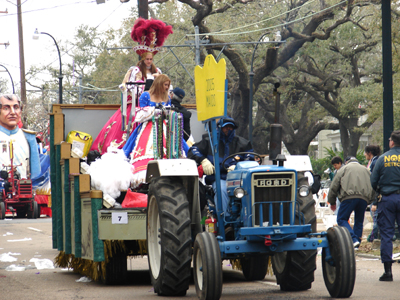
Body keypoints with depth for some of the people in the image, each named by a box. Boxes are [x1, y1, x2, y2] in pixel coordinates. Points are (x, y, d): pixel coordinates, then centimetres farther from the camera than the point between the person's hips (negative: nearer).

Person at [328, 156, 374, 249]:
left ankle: (353, 239, -21)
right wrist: (368, 202, 33)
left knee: (342, 219, -1)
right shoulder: (366, 170, 30)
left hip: (349, 196, -4)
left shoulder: (344, 169, 17)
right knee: (359, 221, 15)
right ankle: (356, 245, 11)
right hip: (364, 198, 4)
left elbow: (334, 187, 10)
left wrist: (332, 202, 19)